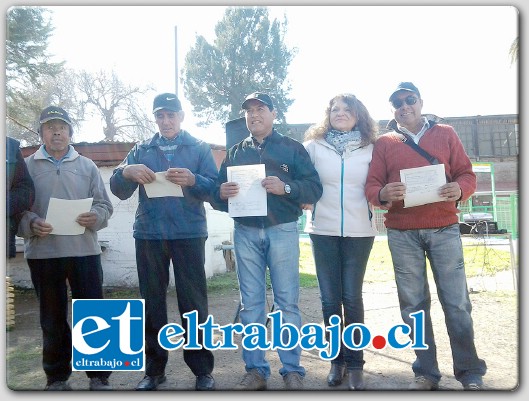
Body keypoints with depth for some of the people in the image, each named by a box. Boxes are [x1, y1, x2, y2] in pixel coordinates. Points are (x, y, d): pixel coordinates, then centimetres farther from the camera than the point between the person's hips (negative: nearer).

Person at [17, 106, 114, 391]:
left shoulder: (87, 166, 11)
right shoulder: (27, 166, 8)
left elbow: (104, 204, 8)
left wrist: (96, 217, -13)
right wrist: (31, 223, -15)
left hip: (85, 251, 0)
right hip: (42, 253, 0)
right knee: (52, 319, 11)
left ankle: (99, 376, 15)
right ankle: (57, 377, 25)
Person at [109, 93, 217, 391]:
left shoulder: (199, 148, 9)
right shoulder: (141, 150, 15)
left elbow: (214, 188, -1)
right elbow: (120, 191, 8)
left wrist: (192, 180, -22)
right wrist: (125, 172, -14)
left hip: (189, 234, -2)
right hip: (149, 234, 3)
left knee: (193, 301, -2)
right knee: (152, 302, 6)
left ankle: (202, 369, 9)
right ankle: (154, 369, 17)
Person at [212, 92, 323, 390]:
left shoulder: (292, 148, 6)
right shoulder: (235, 152, 15)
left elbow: (314, 188, -2)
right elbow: (218, 196, 13)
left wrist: (285, 187, -19)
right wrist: (222, 193, -11)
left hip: (282, 231, -3)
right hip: (245, 233, 3)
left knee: (287, 302, 0)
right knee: (251, 304, 5)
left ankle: (293, 371, 9)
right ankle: (255, 370, 14)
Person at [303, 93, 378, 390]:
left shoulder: (370, 148, 7)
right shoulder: (313, 146, 6)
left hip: (359, 231, 0)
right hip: (323, 230, 1)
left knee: (352, 297, 0)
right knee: (330, 299, 4)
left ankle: (355, 363, 12)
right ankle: (337, 360, 18)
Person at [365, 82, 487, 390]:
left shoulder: (445, 134, 9)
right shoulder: (384, 142, 8)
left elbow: (467, 174, 7)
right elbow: (371, 186, 3)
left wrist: (460, 189, -16)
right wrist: (384, 194, -20)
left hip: (444, 228, 0)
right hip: (402, 233, 1)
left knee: (457, 302, 1)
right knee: (414, 304, 6)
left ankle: (471, 373, 15)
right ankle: (426, 372, 17)